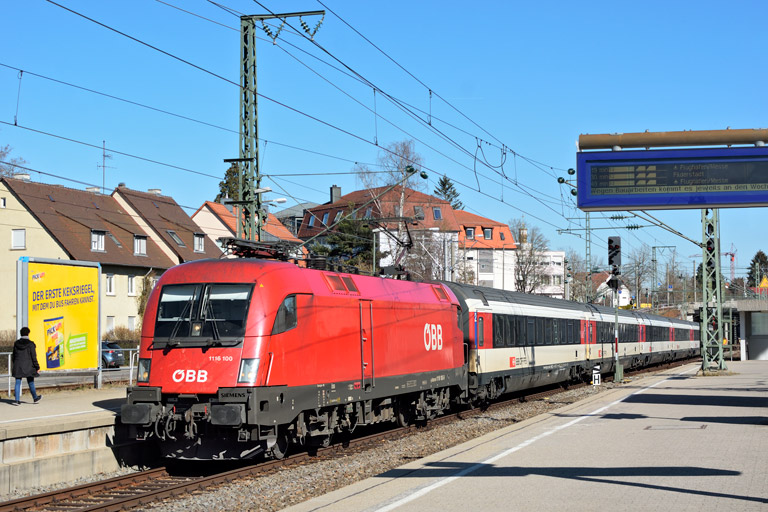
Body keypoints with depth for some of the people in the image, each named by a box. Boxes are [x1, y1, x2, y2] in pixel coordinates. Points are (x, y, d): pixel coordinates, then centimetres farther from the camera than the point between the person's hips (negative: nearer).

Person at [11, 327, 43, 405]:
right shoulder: (30, 344, -9)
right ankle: (35, 398, 23)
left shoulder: (16, 343, 4)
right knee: (31, 382, 10)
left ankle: (17, 400, -2)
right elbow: (34, 357, -9)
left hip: (17, 366, 3)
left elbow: (13, 356, 11)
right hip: (28, 367, -3)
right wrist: (37, 367, -1)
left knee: (18, 383, 4)